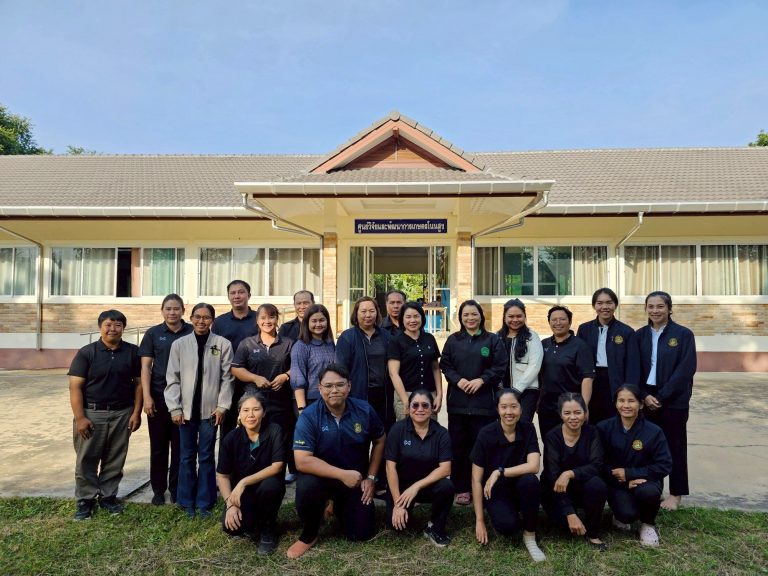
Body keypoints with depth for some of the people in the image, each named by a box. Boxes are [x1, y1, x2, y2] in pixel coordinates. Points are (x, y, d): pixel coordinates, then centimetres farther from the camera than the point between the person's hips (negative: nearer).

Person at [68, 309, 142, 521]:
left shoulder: (132, 352, 2)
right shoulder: (86, 352, -4)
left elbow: (138, 383, 4)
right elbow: (75, 387, -6)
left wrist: (136, 412, -3)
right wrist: (79, 417, -12)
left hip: (122, 414, 2)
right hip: (91, 413, -1)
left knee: (115, 460, 10)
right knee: (86, 460, 6)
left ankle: (108, 496, 26)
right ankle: (85, 499, 21)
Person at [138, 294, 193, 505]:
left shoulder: (192, 333, 1)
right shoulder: (153, 334, 2)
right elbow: (145, 367, 0)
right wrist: (147, 397, -8)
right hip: (159, 398, 0)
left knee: (180, 446, 8)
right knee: (158, 446, 9)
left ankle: (177, 489, 23)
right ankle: (158, 489, 23)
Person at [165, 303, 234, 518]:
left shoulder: (223, 344, -1)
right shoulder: (179, 344, 3)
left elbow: (227, 377, -1)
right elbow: (172, 379, 3)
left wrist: (222, 406, -5)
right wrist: (175, 408, -2)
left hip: (210, 409, -1)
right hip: (187, 409, 1)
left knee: (206, 457, 7)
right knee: (187, 456, 10)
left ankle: (205, 503, 18)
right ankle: (187, 502, 23)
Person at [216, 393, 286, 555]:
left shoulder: (274, 431, -17)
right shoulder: (231, 438, -10)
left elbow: (277, 466, -22)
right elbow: (222, 476, -5)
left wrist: (244, 482, -26)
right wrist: (230, 504, -19)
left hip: (267, 488, -2)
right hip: (241, 493, 2)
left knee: (270, 485, -35)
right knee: (231, 526, -25)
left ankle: (268, 529, -5)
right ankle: (251, 519, 15)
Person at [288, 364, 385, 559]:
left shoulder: (364, 410, -12)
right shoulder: (309, 417, -21)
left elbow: (379, 441, 5)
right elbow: (302, 461, -27)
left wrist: (371, 477, -1)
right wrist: (342, 474, -30)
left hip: (357, 480, 3)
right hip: (322, 476, -3)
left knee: (362, 533, -1)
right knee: (306, 487, -35)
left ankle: (341, 505, 33)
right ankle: (309, 534, -4)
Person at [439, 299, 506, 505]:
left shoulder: (492, 339, 4)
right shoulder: (453, 340, 10)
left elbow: (500, 367, -1)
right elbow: (445, 365, 7)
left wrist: (482, 380, -13)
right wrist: (457, 380, -10)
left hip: (484, 401, -2)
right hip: (458, 400, 2)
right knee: (459, 446, 4)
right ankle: (461, 488, 14)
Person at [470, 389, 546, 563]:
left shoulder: (528, 430, -10)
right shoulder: (486, 434, -16)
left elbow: (534, 466, -22)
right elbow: (476, 480, -12)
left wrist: (499, 472, -26)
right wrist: (479, 520, -13)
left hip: (520, 489, 2)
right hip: (496, 491, -2)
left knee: (530, 480, -32)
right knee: (507, 525, -31)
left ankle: (530, 536, -10)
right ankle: (504, 514, 8)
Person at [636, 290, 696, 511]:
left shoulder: (683, 334, -4)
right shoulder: (640, 335, 6)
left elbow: (686, 369, -10)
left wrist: (661, 396, -13)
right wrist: (644, 396, -8)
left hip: (673, 400, -3)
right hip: (646, 399, 3)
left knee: (674, 445, 7)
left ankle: (676, 493, 20)